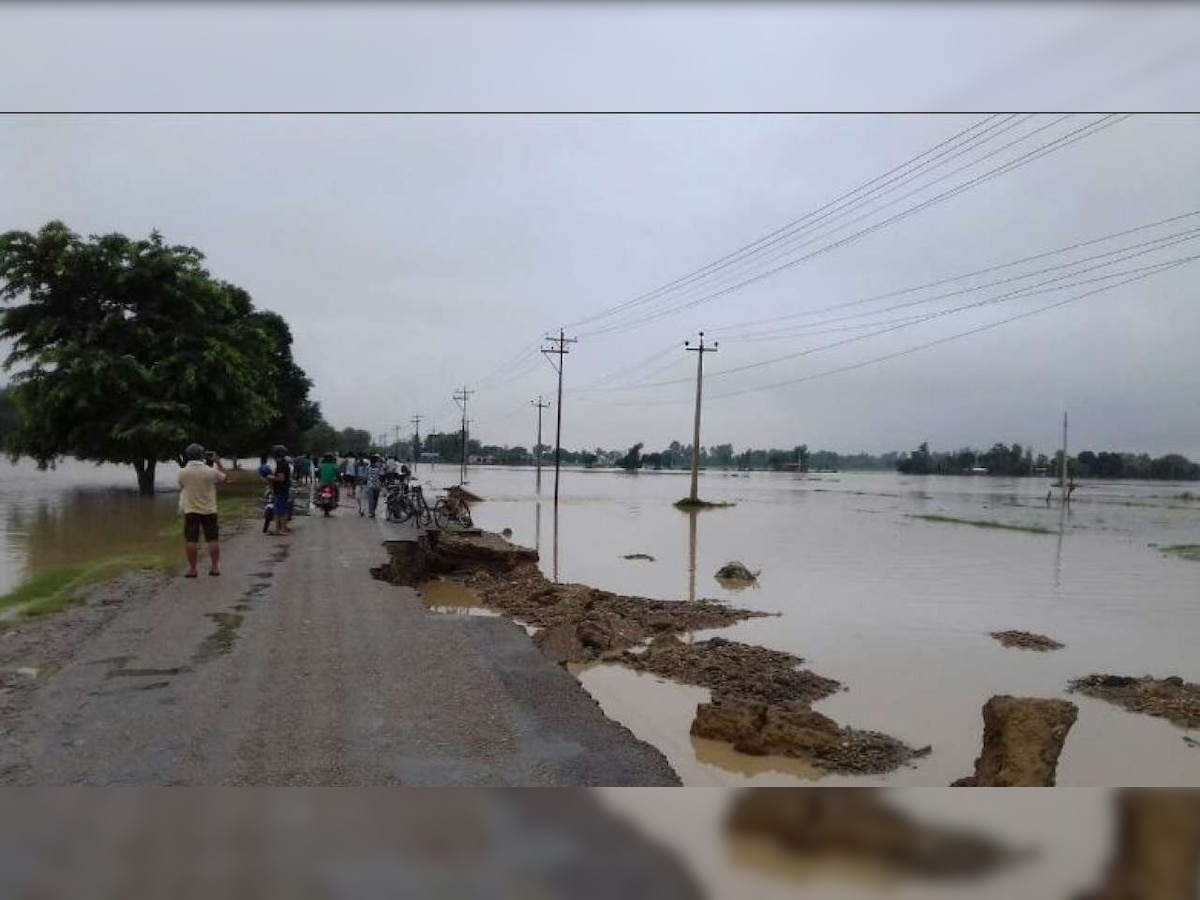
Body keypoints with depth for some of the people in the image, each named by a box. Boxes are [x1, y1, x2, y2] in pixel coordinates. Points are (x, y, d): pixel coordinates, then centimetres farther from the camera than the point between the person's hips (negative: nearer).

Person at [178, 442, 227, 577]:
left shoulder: (183, 472, -8)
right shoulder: (210, 471, -11)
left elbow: (181, 487, 11)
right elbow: (223, 476, 9)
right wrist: (218, 462, 16)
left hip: (191, 511, 0)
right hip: (209, 510, 0)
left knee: (191, 540, 4)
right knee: (213, 539, 8)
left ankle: (192, 569, 5)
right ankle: (215, 567, 12)